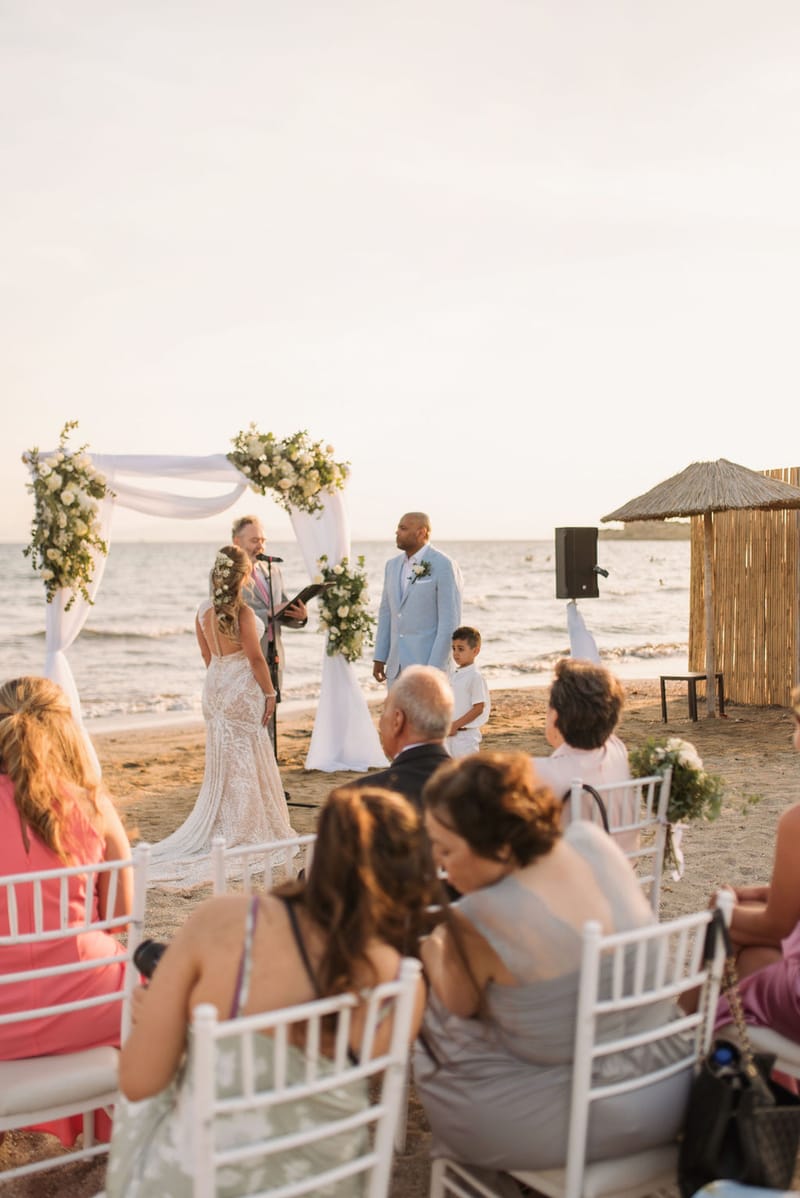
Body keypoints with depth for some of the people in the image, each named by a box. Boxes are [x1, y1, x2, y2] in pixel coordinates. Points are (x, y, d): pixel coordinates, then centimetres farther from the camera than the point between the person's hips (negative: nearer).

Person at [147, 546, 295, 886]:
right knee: (244, 760, 3)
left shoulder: (203, 611, 3)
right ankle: (242, 832, 10)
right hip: (242, 689, -7)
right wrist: (270, 693, -6)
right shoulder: (243, 612, -18)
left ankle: (219, 829, 22)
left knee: (222, 760, 15)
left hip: (215, 687, 7)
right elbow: (255, 658, -15)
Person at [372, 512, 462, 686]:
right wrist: (379, 658, 11)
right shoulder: (393, 565, 12)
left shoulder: (444, 566, -11)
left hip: (429, 662, -7)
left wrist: (435, 669, -17)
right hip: (398, 665, 7)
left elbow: (450, 621, -14)